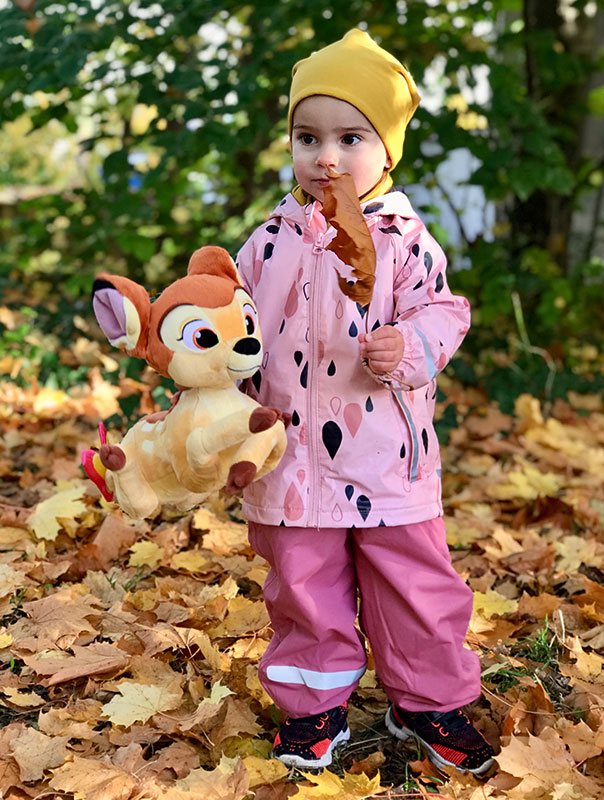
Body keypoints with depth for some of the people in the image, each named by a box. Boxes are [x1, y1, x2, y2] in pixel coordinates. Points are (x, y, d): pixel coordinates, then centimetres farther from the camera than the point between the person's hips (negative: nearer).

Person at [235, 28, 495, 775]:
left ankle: (429, 701, 29)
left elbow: (440, 311, 0)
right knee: (303, 587, 11)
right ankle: (314, 703, 30)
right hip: (294, 456, 2)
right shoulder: (271, 241, 2)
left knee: (416, 585, 9)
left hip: (388, 458, -1)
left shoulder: (406, 240, -4)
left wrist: (410, 346, -19)